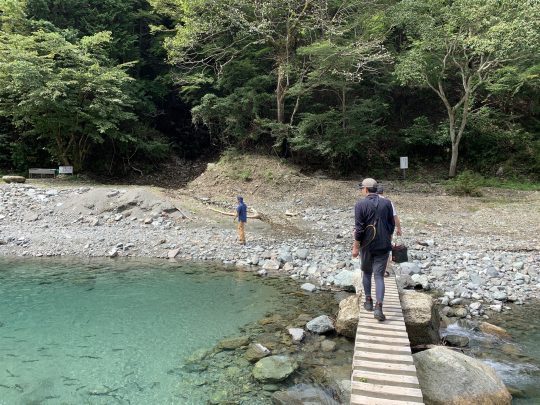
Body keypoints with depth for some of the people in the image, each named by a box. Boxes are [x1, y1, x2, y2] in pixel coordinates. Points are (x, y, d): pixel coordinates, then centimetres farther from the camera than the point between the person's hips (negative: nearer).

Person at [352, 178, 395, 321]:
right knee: (379, 276, 2)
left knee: (366, 272, 18)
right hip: (383, 245, 2)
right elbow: (392, 225, 8)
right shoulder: (386, 203, 1)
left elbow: (359, 228, -12)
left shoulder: (360, 204, -10)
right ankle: (378, 307, -10)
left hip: (367, 245, -2)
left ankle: (368, 301, 25)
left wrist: (355, 246, -5)